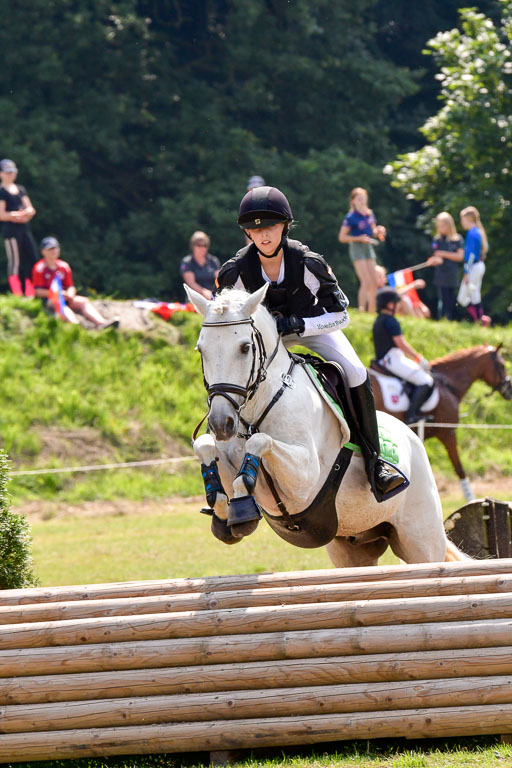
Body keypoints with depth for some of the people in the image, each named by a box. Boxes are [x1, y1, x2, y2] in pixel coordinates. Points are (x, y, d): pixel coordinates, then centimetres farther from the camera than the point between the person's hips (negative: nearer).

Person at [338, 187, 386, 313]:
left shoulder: (369, 214, 8)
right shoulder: (351, 217, -10)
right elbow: (341, 237, -10)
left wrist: (378, 231, -2)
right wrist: (360, 238, -18)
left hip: (368, 247, 7)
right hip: (357, 247, -7)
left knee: (373, 284, 5)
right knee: (366, 282, -17)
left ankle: (371, 312, 11)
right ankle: (361, 311, -16)